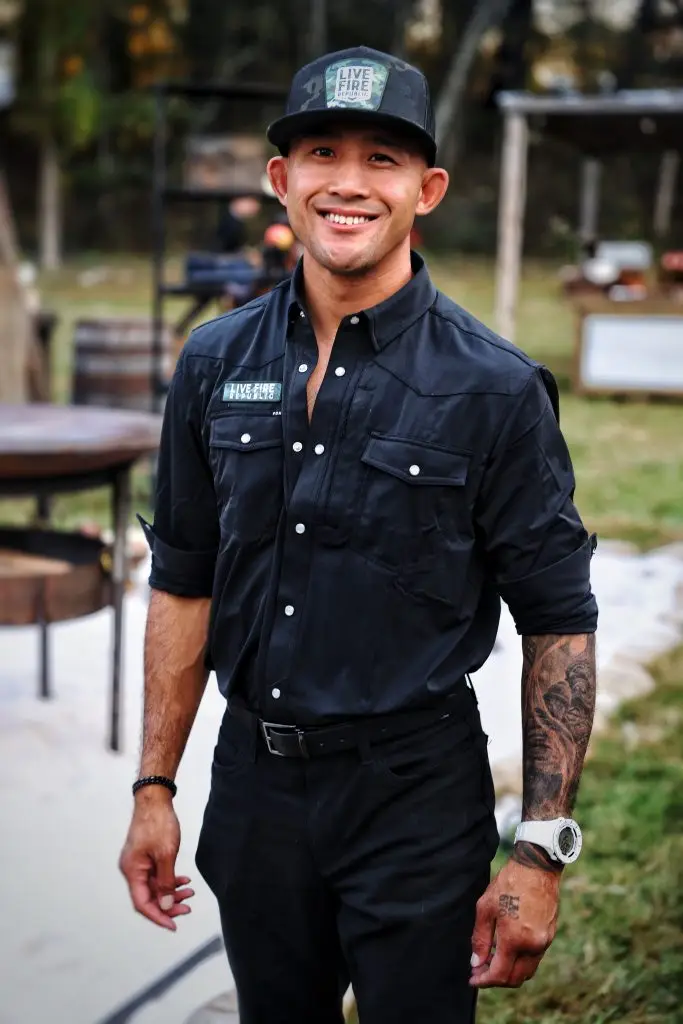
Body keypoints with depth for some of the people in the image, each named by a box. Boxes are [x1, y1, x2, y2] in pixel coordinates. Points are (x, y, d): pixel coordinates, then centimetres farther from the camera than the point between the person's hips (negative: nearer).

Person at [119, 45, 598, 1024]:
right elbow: (183, 584, 8)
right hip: (253, 784, 4)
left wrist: (542, 852, -11)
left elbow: (558, 623, -8)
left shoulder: (496, 387, -11)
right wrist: (154, 790, 7)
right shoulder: (215, 364, 1)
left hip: (416, 795, -4)